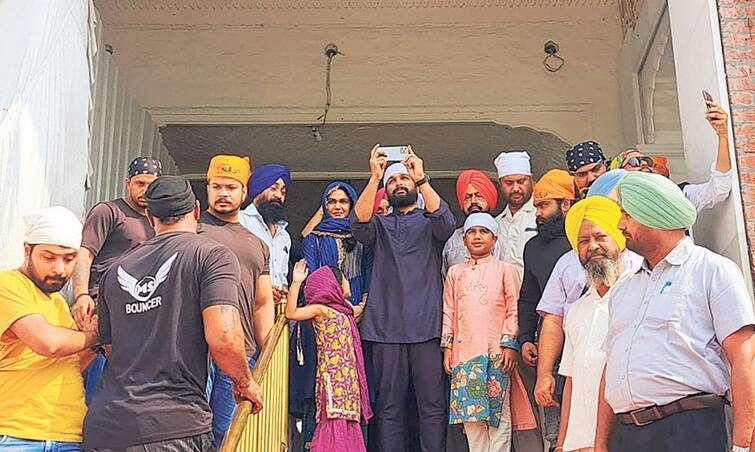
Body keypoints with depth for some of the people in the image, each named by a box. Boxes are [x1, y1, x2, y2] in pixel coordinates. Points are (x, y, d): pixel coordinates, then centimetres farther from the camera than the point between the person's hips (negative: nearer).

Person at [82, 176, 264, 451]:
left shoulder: (117, 270, 14)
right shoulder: (213, 255, -2)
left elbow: (107, 345, 18)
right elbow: (223, 337, -15)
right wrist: (244, 382, 2)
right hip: (174, 428, -6)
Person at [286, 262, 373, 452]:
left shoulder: (345, 310, 20)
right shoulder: (320, 309, -5)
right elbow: (291, 313, -19)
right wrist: (296, 283, -24)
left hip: (347, 378, 8)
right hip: (333, 377, -8)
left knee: (347, 421, 5)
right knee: (335, 419, -14)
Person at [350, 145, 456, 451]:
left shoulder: (429, 223, 15)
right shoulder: (380, 225, 19)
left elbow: (446, 221, -9)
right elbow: (358, 223, -4)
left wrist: (421, 177, -14)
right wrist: (374, 177, -12)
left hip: (426, 325, -1)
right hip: (385, 326, 1)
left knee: (433, 404, -3)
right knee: (388, 406, 2)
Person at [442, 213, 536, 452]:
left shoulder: (505, 270, 6)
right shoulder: (455, 272, 15)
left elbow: (514, 310, 1)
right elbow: (448, 311, 14)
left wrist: (510, 345, -7)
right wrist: (447, 347, 7)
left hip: (496, 352, -3)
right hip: (464, 351, 3)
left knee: (498, 412, -2)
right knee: (470, 412, 3)